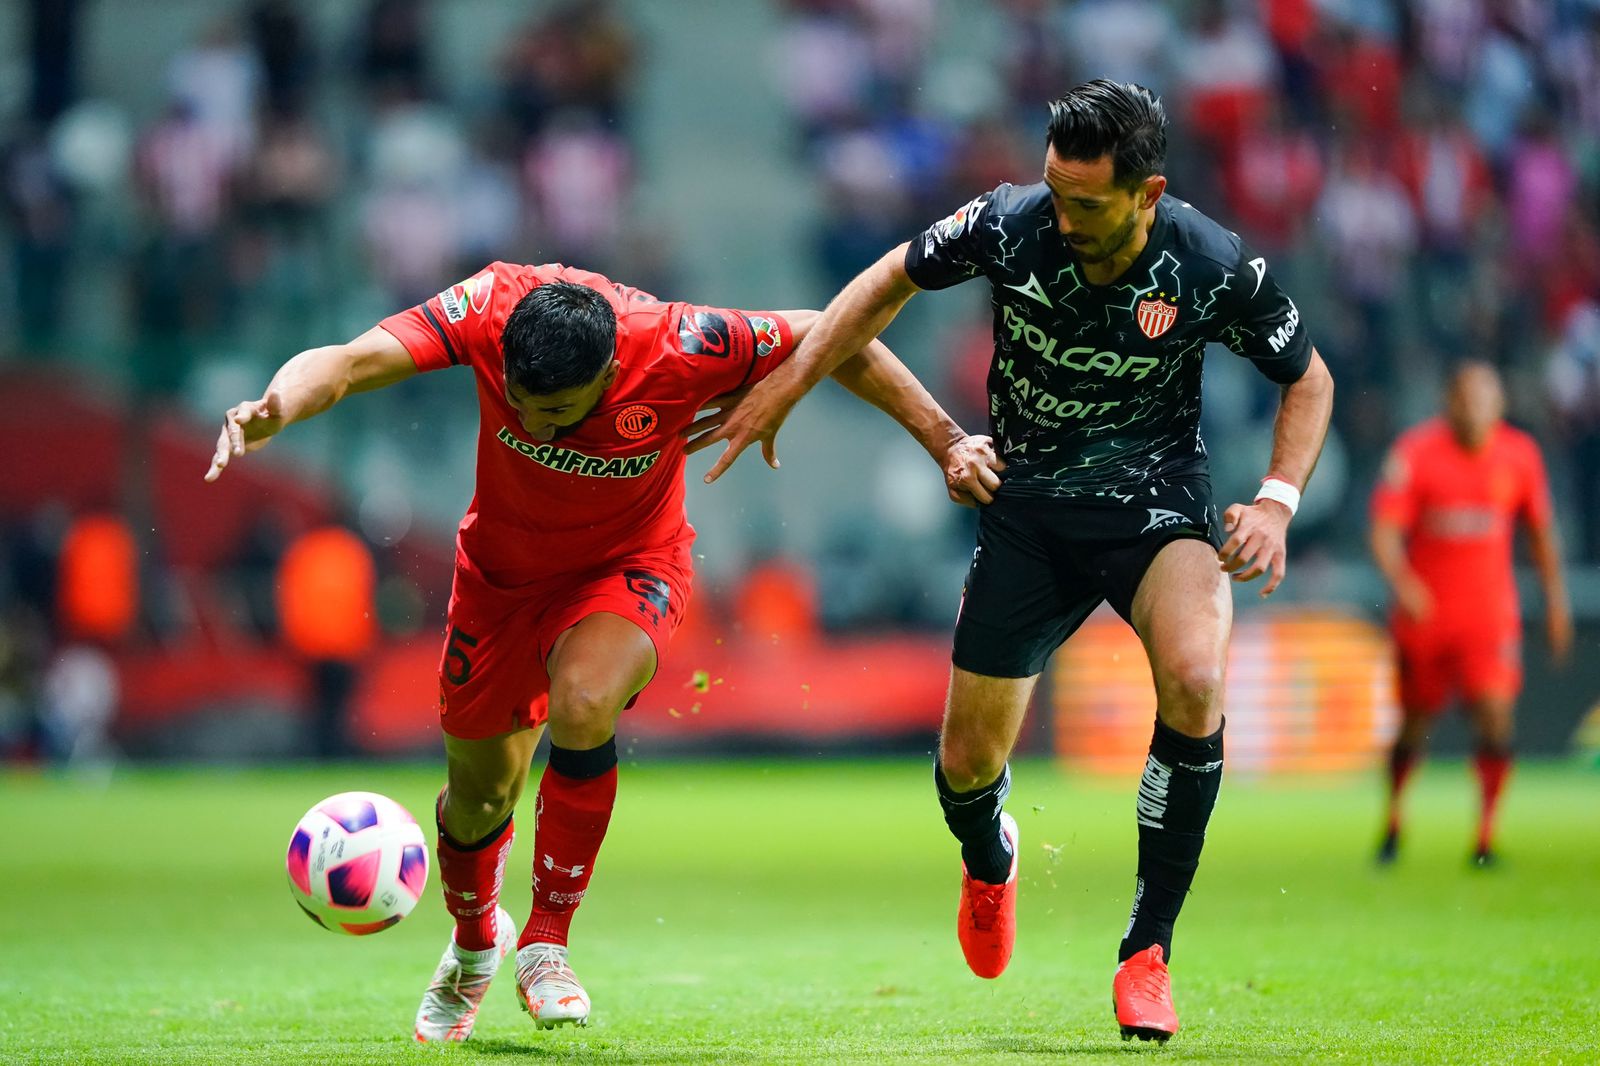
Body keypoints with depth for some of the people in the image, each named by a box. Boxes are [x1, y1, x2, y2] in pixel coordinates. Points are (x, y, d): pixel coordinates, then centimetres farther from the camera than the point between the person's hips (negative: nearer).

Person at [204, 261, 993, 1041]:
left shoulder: (679, 348, -33)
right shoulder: (488, 310, -31)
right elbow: (352, 360, -42)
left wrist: (946, 443, -16)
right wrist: (273, 410, -63)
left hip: (626, 567, -2)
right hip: (502, 567, 2)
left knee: (582, 708, -32)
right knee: (479, 789, 12)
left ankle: (546, 943, -13)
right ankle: (474, 944, 46)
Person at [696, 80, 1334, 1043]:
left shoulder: (1216, 268, -19)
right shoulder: (1010, 225, -17)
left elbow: (1307, 377, -1)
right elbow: (891, 282, 3)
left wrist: (1278, 502, -14)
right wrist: (785, 387, 0)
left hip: (1157, 499, -2)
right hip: (1028, 509, 2)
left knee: (1194, 678, -33)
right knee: (969, 763, 1)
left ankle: (1148, 949, -16)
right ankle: (990, 860, 43)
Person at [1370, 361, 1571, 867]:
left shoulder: (1520, 454, -1)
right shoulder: (1416, 451, -10)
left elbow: (1540, 532, 12)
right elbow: (1385, 531, -15)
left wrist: (1555, 601, 11)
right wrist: (1402, 582, -32)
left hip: (1490, 615, 1)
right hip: (1425, 612, -1)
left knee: (1495, 719, -14)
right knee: (1415, 724, 10)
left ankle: (1485, 838, -8)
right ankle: (1393, 819, 33)